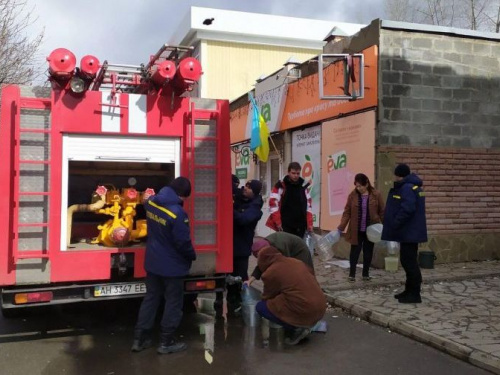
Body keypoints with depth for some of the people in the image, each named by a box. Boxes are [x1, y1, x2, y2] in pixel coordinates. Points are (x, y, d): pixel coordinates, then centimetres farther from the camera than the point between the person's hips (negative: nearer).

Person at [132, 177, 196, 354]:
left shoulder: (151, 202, -4)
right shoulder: (178, 214, -27)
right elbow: (183, 242, -21)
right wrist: (192, 256, -4)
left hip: (152, 262, 7)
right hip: (172, 266, -7)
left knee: (150, 298, 18)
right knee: (173, 303, 8)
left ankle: (139, 338, 23)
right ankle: (166, 342, 16)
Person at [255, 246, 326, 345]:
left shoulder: (270, 273, -4)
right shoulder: (296, 262, 15)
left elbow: (267, 297, 8)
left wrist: (264, 298, 31)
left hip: (303, 313, -8)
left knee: (260, 307, 5)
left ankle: (296, 328, 0)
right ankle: (304, 325, 13)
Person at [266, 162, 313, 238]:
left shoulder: (303, 187, 10)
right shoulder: (280, 186, -5)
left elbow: (308, 206, 13)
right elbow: (273, 203, -9)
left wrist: (309, 223, 6)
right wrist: (278, 222, -12)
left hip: (300, 226, 5)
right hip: (285, 226, -5)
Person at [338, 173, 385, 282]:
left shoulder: (376, 195, -7)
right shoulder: (352, 195, -5)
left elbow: (382, 212, -1)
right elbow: (347, 212, -3)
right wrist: (341, 227, -9)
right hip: (356, 230, 0)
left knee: (368, 252, 10)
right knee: (355, 252, 5)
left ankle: (366, 274, 24)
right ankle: (352, 274, 15)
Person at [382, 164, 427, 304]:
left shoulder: (407, 188, -18)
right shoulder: (412, 186, 16)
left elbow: (407, 209, -28)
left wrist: (395, 224, -19)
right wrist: (395, 225, 16)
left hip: (409, 232, -11)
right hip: (409, 231, 11)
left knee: (409, 262, -5)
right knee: (408, 261, 16)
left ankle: (414, 294, 1)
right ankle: (410, 291, 24)